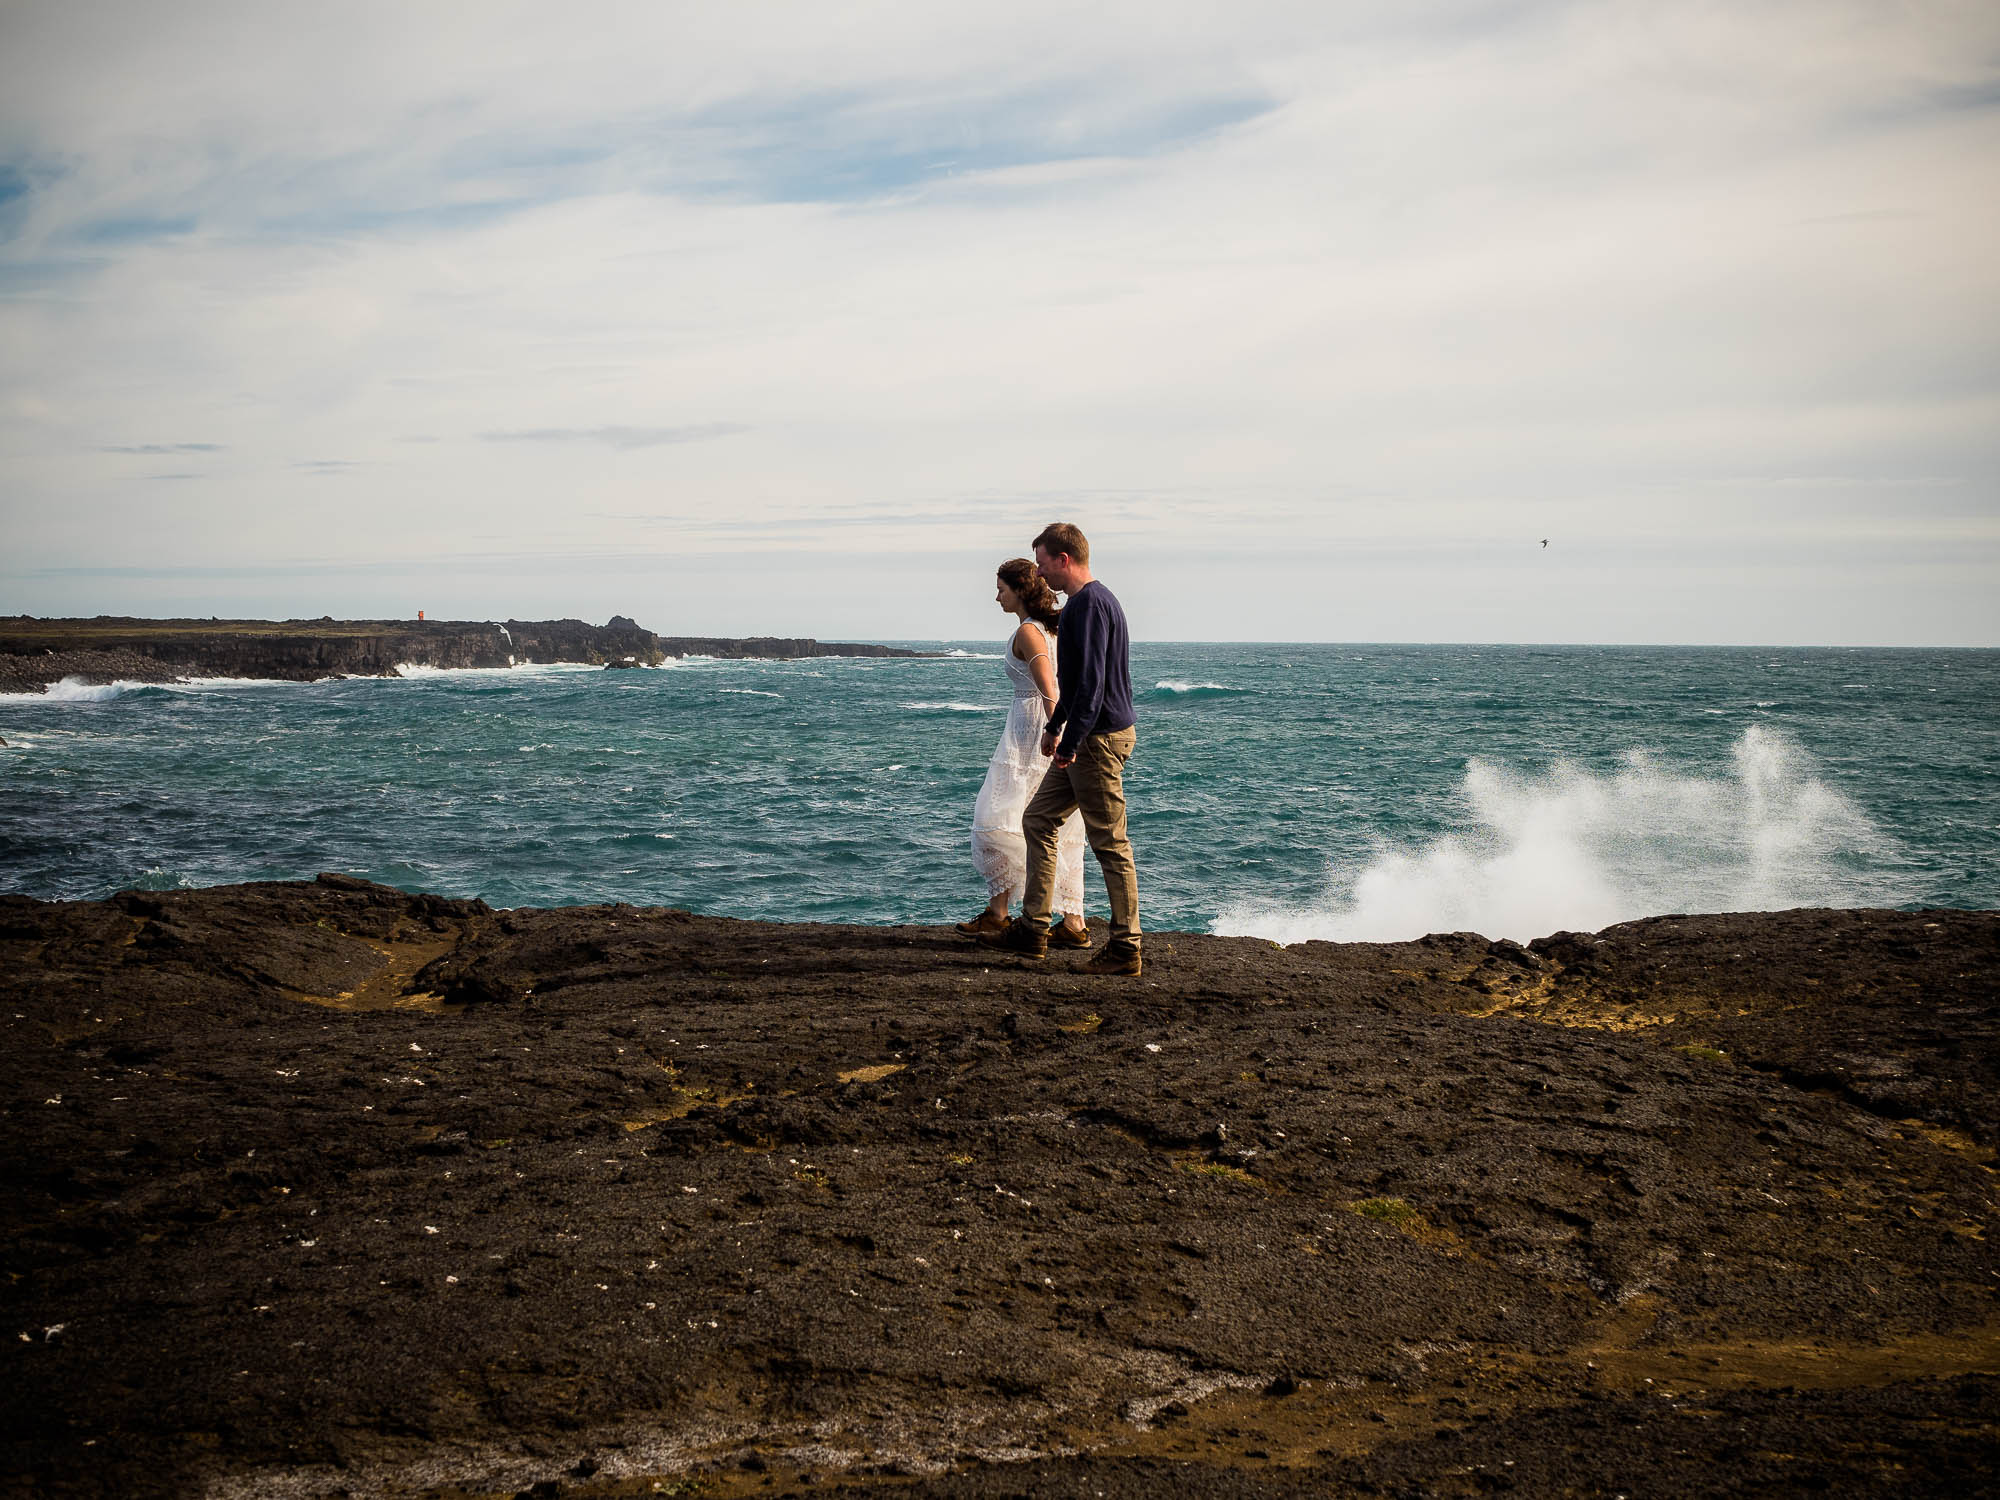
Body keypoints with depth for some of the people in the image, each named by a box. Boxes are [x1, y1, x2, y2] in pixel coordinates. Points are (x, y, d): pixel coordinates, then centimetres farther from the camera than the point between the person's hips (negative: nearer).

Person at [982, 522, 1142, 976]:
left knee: (1110, 843, -5)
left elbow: (1092, 680, -23)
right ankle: (1032, 930, 18)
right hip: (1086, 738, 11)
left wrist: (1071, 741, -23)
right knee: (1038, 819, 14)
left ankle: (1125, 949, 0)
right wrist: (1055, 727, 34)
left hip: (1100, 738, -11)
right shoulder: (1083, 603, 17)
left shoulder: (1090, 604, -16)